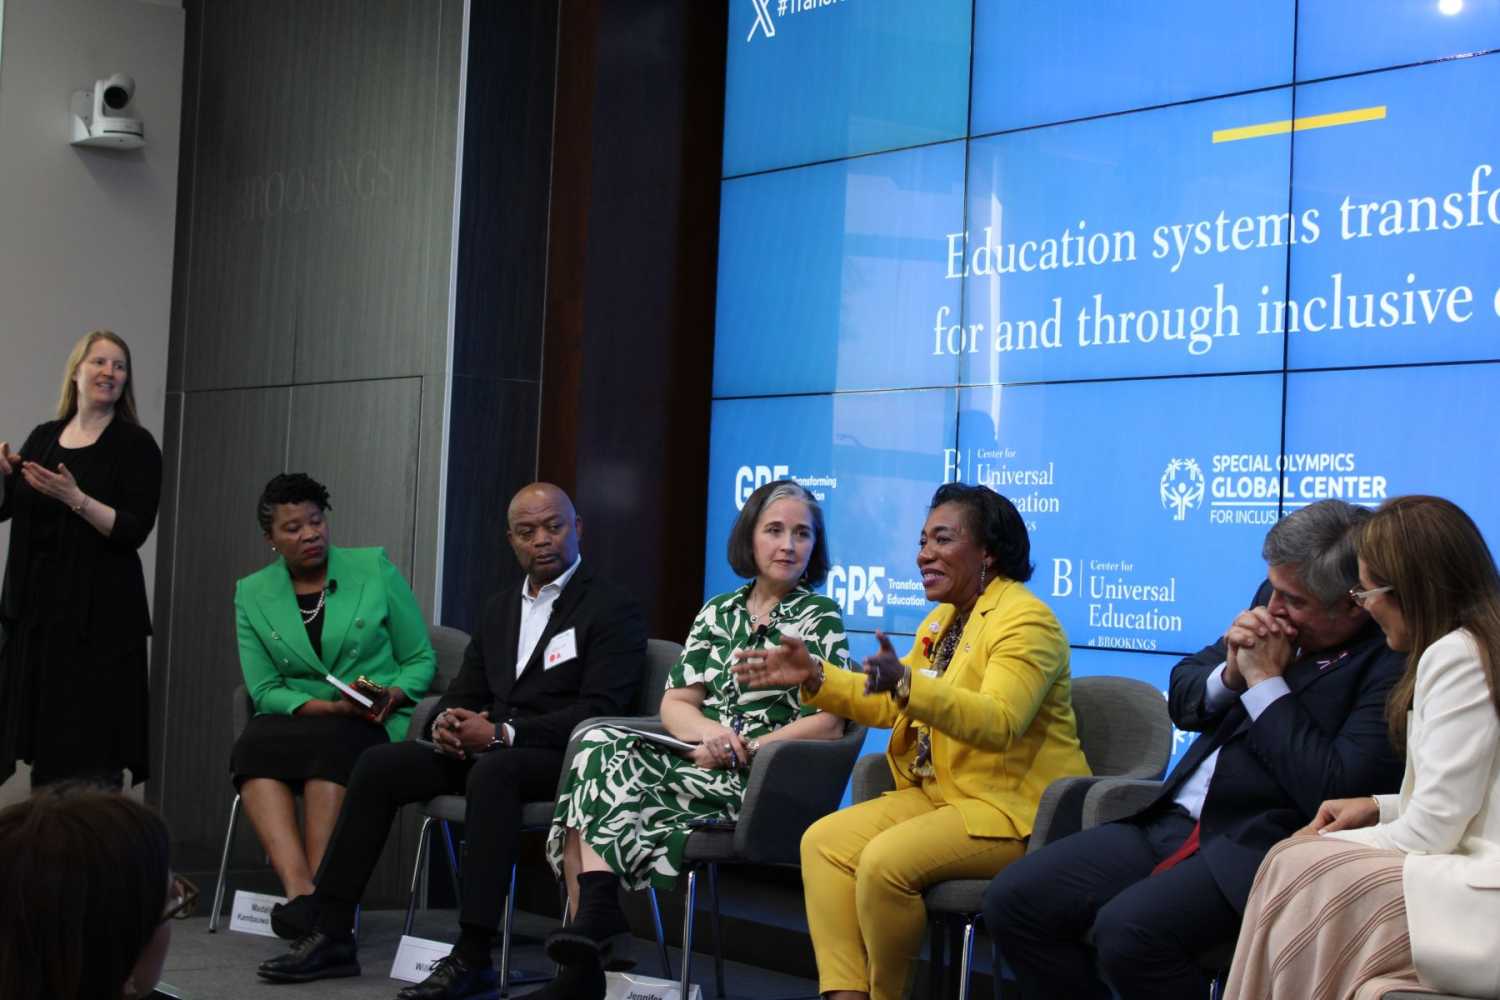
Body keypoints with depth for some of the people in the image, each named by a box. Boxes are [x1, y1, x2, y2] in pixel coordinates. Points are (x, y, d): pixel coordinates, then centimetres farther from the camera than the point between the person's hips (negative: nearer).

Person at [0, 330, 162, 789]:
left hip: (97, 613, -5)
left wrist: (75, 498, -22)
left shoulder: (135, 445, -3)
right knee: (42, 741, 7)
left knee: (92, 750, -6)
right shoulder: (43, 437, 12)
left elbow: (134, 531, -11)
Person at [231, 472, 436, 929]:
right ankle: (298, 887, -43)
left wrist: (394, 695, -15)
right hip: (298, 719, 2)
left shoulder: (375, 569, 4)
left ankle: (319, 887, -37)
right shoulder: (252, 594, 9)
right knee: (254, 743, -31)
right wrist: (330, 706, -15)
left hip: (377, 727, -2)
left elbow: (421, 660, 7)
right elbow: (265, 690, 3)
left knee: (330, 741, -36)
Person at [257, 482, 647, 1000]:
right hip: (486, 749, 7)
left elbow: (600, 712, -15)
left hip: (563, 760, -7)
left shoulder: (612, 609, -4)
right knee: (378, 763, -11)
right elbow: (464, 692, 20)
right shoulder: (498, 608, 20)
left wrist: (502, 735, -22)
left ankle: (472, 958, -38)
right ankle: (330, 933, -10)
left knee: (493, 771, -38)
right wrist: (446, 723, -6)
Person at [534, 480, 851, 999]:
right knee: (597, 745, -24)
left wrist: (743, 749, -13)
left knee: (605, 773, -25)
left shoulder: (821, 619, 3)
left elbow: (828, 723, -6)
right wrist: (707, 730, -14)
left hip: (760, 783, -5)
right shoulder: (719, 613, 17)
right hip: (699, 761, 5)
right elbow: (674, 702, 10)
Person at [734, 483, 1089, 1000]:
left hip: (1015, 810, -10)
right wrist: (813, 676, 7)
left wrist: (907, 683, -42)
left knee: (885, 861, -27)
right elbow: (890, 705, 20)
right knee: (823, 841, -5)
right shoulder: (942, 619, 16)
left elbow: (999, 723, -29)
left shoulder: (1026, 620, -14)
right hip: (942, 796, 10)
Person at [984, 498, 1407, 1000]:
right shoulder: (1277, 599, 8)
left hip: (1262, 846, -8)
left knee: (1128, 929, -31)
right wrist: (1231, 674, -5)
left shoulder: (1391, 662, -14)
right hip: (1174, 824, 8)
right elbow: (1182, 701, 18)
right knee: (1011, 899, -6)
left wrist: (1265, 681, -15)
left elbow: (1335, 792, -22)